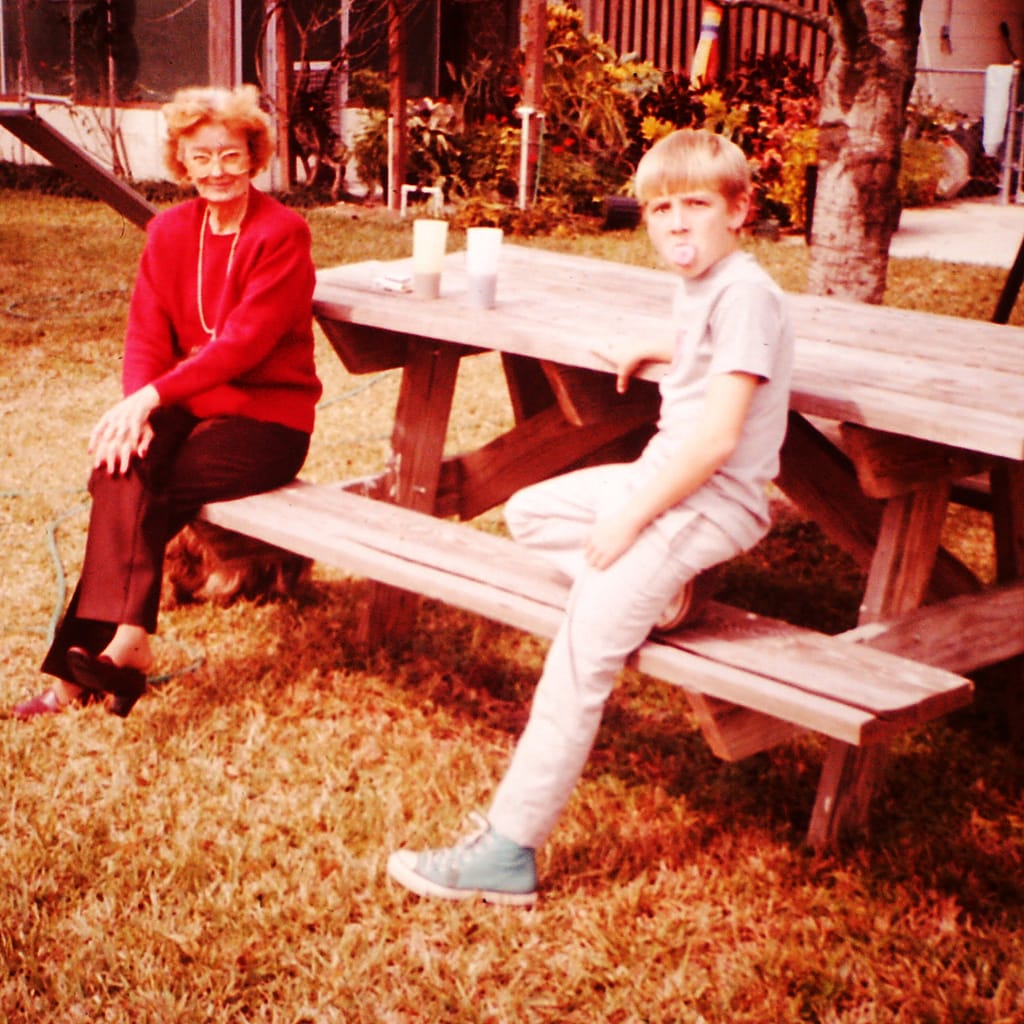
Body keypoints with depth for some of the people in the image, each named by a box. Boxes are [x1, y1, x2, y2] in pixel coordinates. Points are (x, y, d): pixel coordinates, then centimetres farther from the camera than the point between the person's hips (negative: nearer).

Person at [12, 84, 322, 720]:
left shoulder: (282, 233, -10)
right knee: (121, 468, -26)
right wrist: (136, 411, -18)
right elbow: (146, 337, 2)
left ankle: (92, 651, -21)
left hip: (267, 418, -5)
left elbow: (243, 342, -19)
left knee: (127, 488, -23)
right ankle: (127, 642, -29)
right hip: (190, 406, 5)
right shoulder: (170, 232, 8)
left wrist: (150, 396, -26)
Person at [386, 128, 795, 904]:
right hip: (663, 476, 11)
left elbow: (717, 439, -24)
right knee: (528, 512, 22)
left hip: (715, 500, -11)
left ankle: (509, 850, -23)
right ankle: (650, 587, -1)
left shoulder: (745, 293, -17)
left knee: (586, 642, -23)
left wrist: (630, 518, -20)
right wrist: (650, 351, 29)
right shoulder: (697, 285, 13)